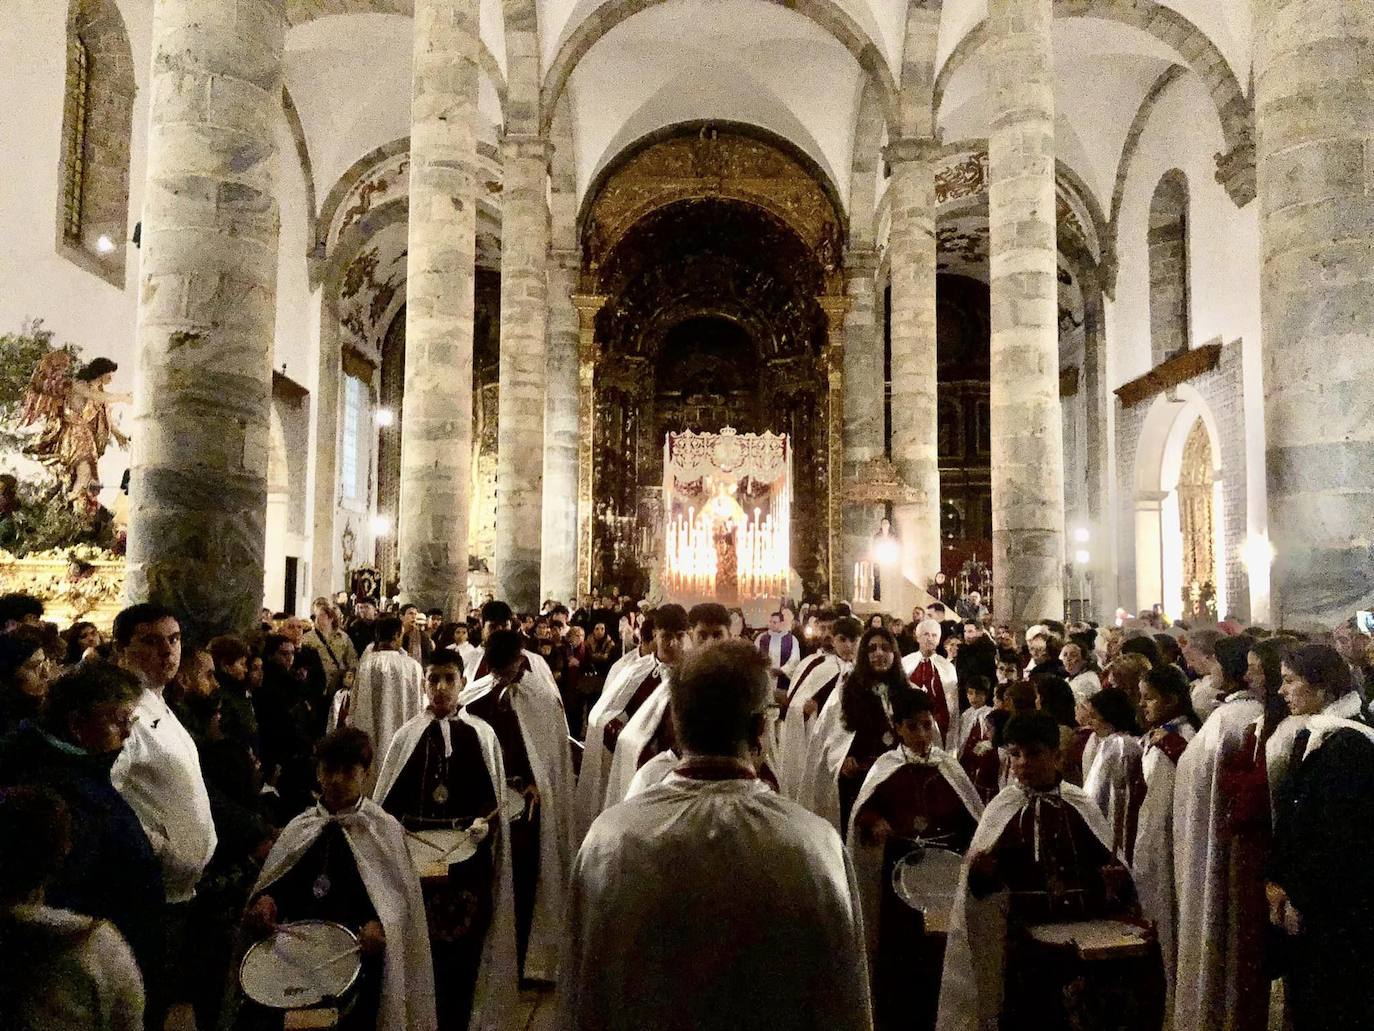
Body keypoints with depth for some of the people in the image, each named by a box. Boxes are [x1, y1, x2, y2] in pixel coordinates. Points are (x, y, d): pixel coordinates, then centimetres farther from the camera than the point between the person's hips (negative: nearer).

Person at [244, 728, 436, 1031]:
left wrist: (380, 924, -23)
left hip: (359, 951, -3)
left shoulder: (383, 828, -2)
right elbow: (279, 880, 14)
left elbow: (400, 892, -6)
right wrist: (265, 900, -7)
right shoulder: (300, 827, 9)